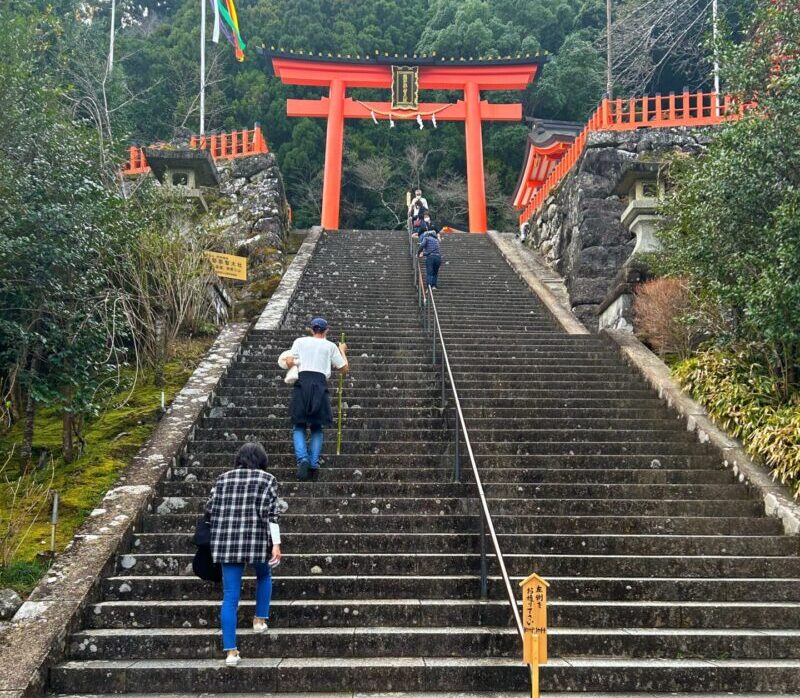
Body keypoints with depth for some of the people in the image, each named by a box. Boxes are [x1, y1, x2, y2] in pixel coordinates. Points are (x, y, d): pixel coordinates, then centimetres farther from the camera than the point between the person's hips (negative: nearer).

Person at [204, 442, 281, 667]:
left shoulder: (223, 478, 12)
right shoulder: (267, 480, 2)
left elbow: (210, 509, 9)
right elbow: (269, 513, -7)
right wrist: (276, 544, -8)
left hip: (226, 543, 2)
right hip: (257, 541, -2)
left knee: (230, 596, 3)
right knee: (264, 576, 30)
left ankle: (230, 651, 0)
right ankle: (260, 620, 30)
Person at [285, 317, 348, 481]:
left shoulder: (300, 341, 12)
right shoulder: (331, 346, 13)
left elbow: (289, 362, 2)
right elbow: (344, 368, 18)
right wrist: (342, 351, 34)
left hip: (302, 383, -1)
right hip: (321, 385, 1)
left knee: (299, 427, 4)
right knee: (317, 429, 10)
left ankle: (303, 459, -18)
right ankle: (314, 465, -1)